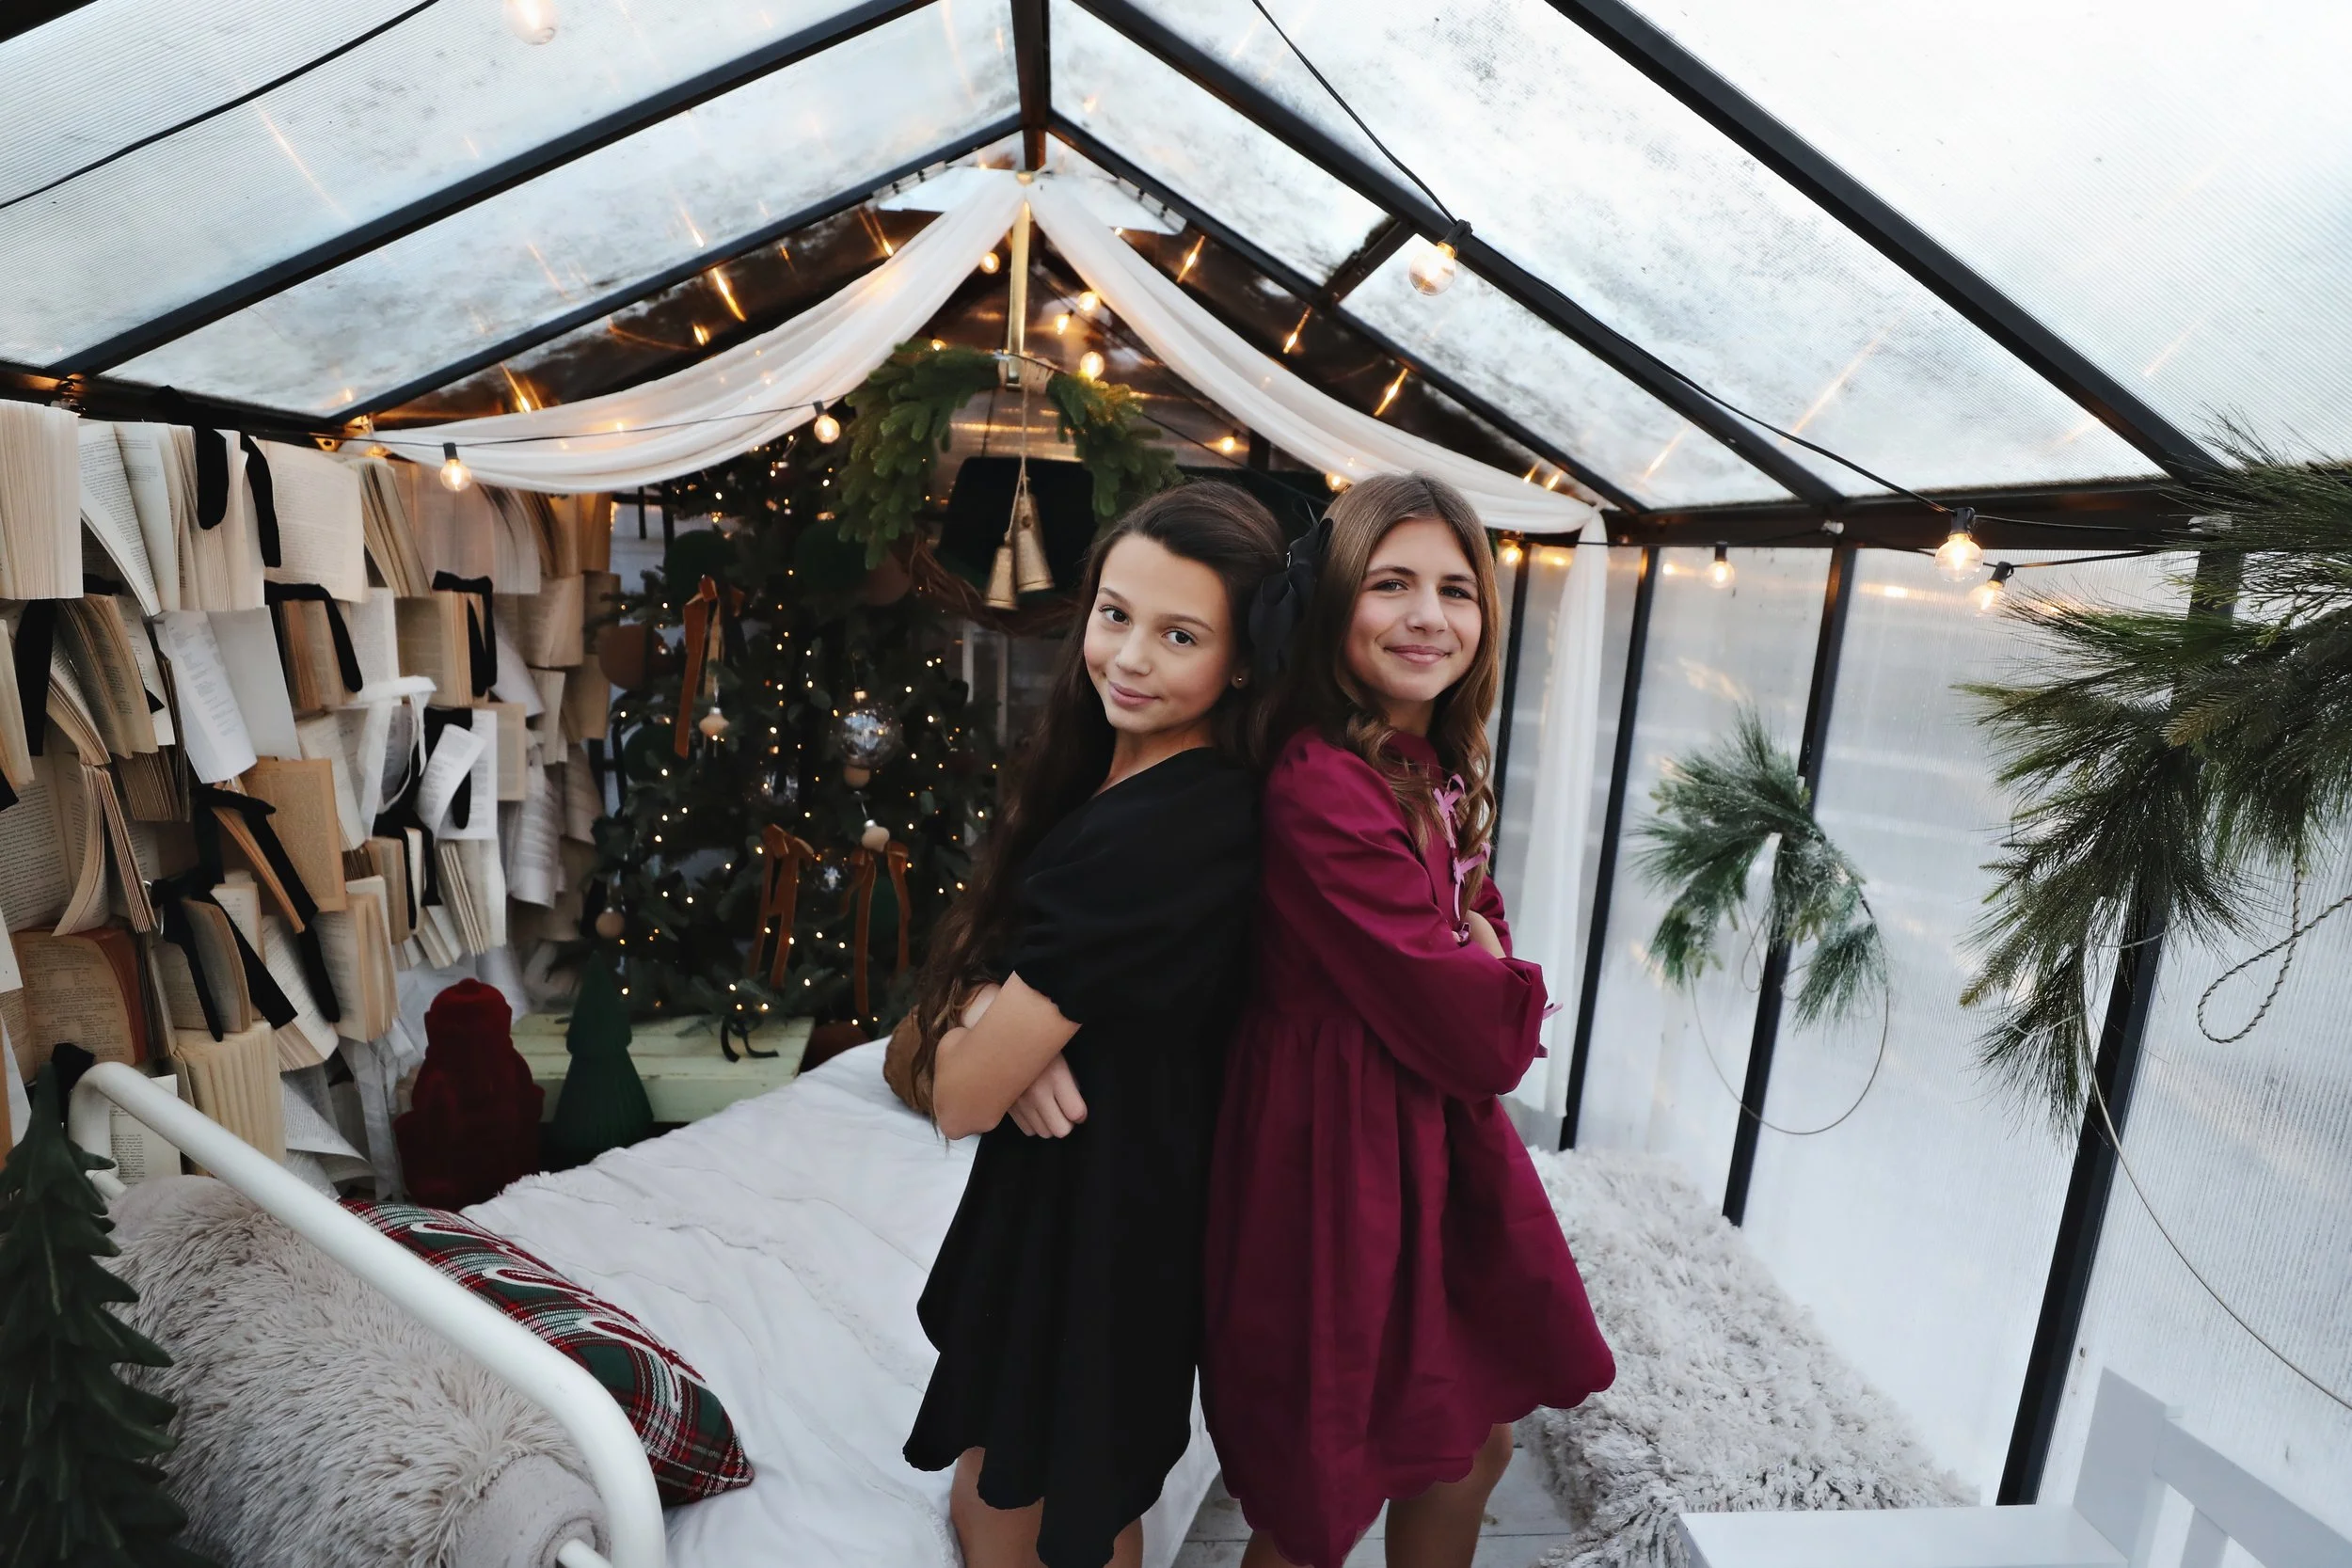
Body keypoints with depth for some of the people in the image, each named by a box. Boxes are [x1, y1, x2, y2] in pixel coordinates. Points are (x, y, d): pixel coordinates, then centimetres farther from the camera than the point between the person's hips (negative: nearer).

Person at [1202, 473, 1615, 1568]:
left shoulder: (1437, 770, 3)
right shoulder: (1322, 789, -27)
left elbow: (1478, 929, 8)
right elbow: (1475, 1034, -23)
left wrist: (1470, 966, -13)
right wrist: (1499, 982, -3)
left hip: (1435, 1142, 9)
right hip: (1341, 1158, -9)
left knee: (1474, 1449, 25)